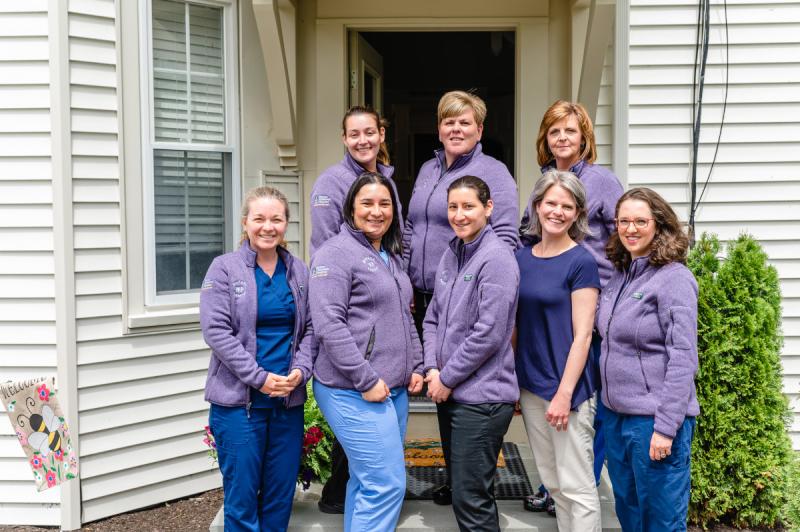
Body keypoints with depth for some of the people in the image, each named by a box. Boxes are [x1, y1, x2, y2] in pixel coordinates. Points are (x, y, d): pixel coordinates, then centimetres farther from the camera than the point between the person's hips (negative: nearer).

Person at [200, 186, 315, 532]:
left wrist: (300, 370, -9)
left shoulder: (300, 271, 8)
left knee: (280, 495, 12)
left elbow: (310, 329, 8)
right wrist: (259, 377, -15)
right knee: (242, 496, 2)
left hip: (289, 400, 4)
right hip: (239, 400, -4)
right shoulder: (225, 268, -4)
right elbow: (216, 330, -11)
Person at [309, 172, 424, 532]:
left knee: (366, 481, 15)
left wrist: (415, 367, 12)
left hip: (394, 390, 9)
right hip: (353, 392, -8)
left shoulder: (392, 257, 18)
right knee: (387, 484, -10)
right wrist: (366, 381, -18)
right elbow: (328, 324, -17)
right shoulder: (336, 253, -9)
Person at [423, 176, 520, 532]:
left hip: (481, 397, -8)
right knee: (459, 488, 18)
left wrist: (447, 378, -12)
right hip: (449, 394, 8)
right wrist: (432, 368, -1)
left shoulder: (496, 258, -14)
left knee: (471, 499, -2)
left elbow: (488, 333, -19)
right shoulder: (450, 255, 10)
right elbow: (433, 319, 14)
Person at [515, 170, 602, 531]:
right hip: (530, 387, 6)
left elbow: (582, 335, -12)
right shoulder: (522, 258, 7)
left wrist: (564, 394, -17)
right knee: (552, 483, 16)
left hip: (566, 388, -6)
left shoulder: (581, 262, -9)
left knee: (577, 487, 1)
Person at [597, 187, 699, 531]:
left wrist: (666, 426, -19)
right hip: (616, 414, 7)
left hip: (654, 418, -7)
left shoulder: (674, 278, -13)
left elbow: (683, 359, -17)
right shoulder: (620, 274, 9)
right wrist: (609, 407, 11)